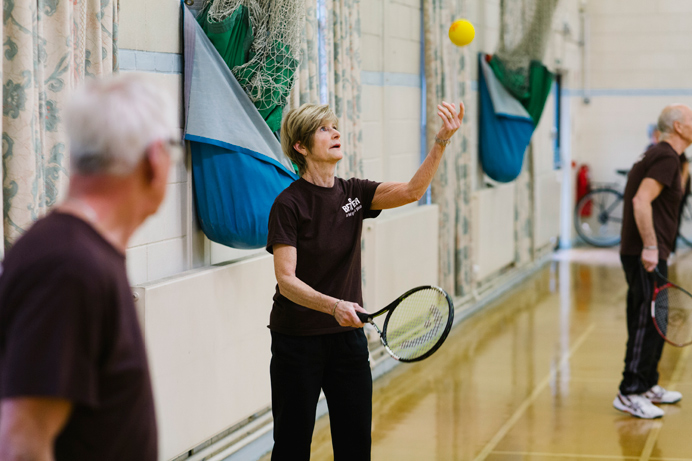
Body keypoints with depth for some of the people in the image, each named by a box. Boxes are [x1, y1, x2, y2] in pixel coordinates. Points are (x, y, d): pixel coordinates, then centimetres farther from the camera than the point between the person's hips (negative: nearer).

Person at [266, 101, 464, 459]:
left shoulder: (352, 193, 4)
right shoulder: (289, 204, -13)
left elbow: (411, 191, -9)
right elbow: (286, 280, -20)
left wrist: (442, 140, -20)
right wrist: (333, 305, -35)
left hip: (348, 336, 5)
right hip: (297, 340, -5)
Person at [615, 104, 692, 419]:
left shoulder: (660, 155, 18)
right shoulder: (666, 157, -14)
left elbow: (643, 202, 24)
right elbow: (641, 201, -24)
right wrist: (650, 246, -26)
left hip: (648, 254, 10)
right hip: (646, 255, -10)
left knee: (653, 324, 16)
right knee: (648, 324, -9)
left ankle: (648, 386, 25)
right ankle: (629, 394, -7)